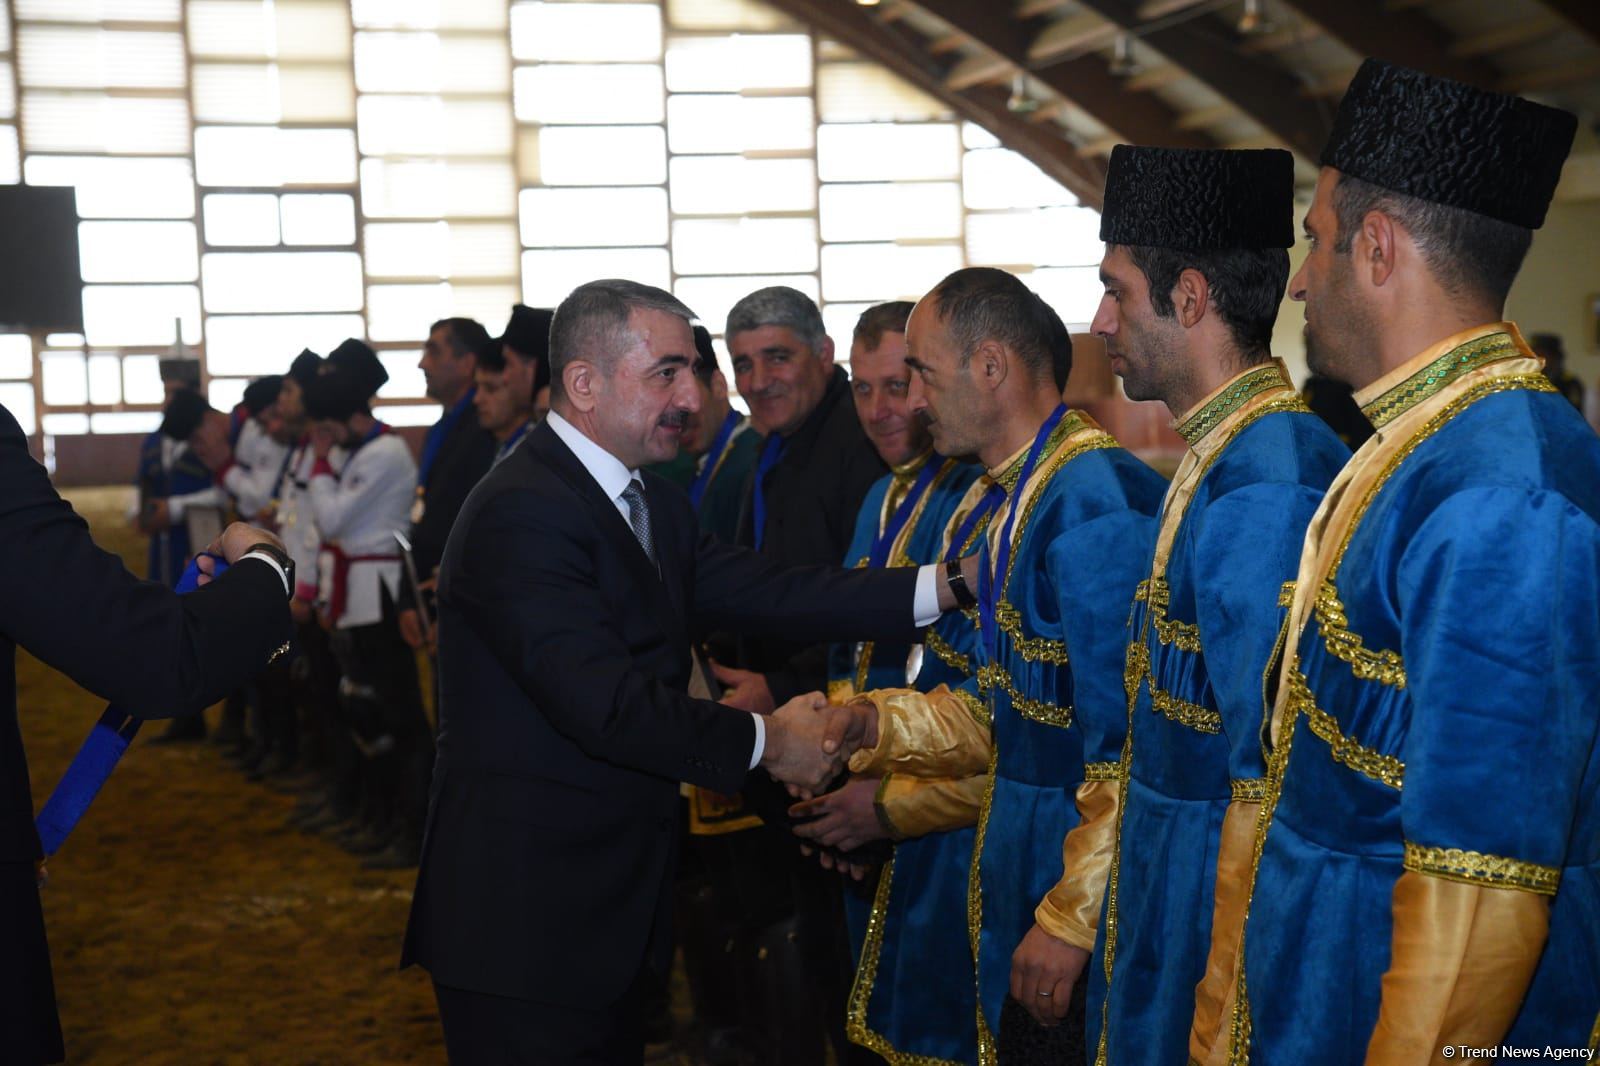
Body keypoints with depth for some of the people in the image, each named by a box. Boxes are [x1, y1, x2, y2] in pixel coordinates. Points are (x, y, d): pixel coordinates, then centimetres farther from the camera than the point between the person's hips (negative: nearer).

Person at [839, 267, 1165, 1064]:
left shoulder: (1093, 499, -20)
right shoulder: (1019, 498, 11)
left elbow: (1131, 748, -23)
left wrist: (1071, 924, -20)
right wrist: (875, 723, 1)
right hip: (1021, 908, 9)